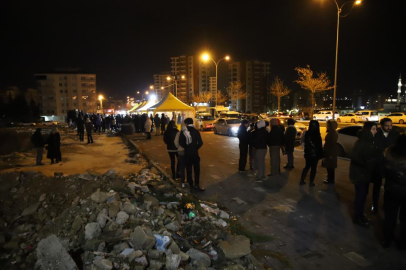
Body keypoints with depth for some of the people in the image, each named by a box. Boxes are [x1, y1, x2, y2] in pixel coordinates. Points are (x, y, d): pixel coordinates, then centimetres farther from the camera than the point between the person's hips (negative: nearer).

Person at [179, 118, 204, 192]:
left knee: (189, 170, 9)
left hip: (187, 154, 0)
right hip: (195, 153, 0)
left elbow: (181, 143, -9)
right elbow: (200, 143, -10)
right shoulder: (196, 131, -3)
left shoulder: (183, 132, -3)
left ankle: (191, 186, 11)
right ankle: (197, 185, 11)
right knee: (197, 170, 11)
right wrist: (196, 148, 7)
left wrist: (186, 147, 7)